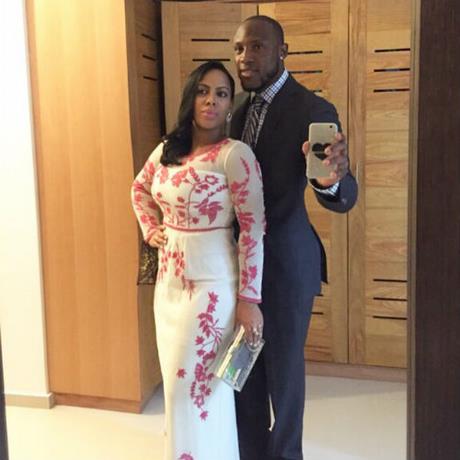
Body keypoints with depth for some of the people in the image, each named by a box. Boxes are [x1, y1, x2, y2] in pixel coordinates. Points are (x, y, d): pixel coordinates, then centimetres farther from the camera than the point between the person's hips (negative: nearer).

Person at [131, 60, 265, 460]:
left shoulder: (235, 154, -15)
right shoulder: (167, 150, 5)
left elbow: (253, 229, -16)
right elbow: (140, 189, 26)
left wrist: (249, 299, -17)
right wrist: (149, 228, 10)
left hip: (211, 282, -7)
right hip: (169, 279, 7)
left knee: (196, 384, 0)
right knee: (176, 379, 18)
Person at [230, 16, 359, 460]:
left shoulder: (313, 110, -13)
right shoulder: (235, 106, 5)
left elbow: (342, 200, -20)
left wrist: (331, 180, -44)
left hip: (285, 263, -5)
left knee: (284, 370, 11)